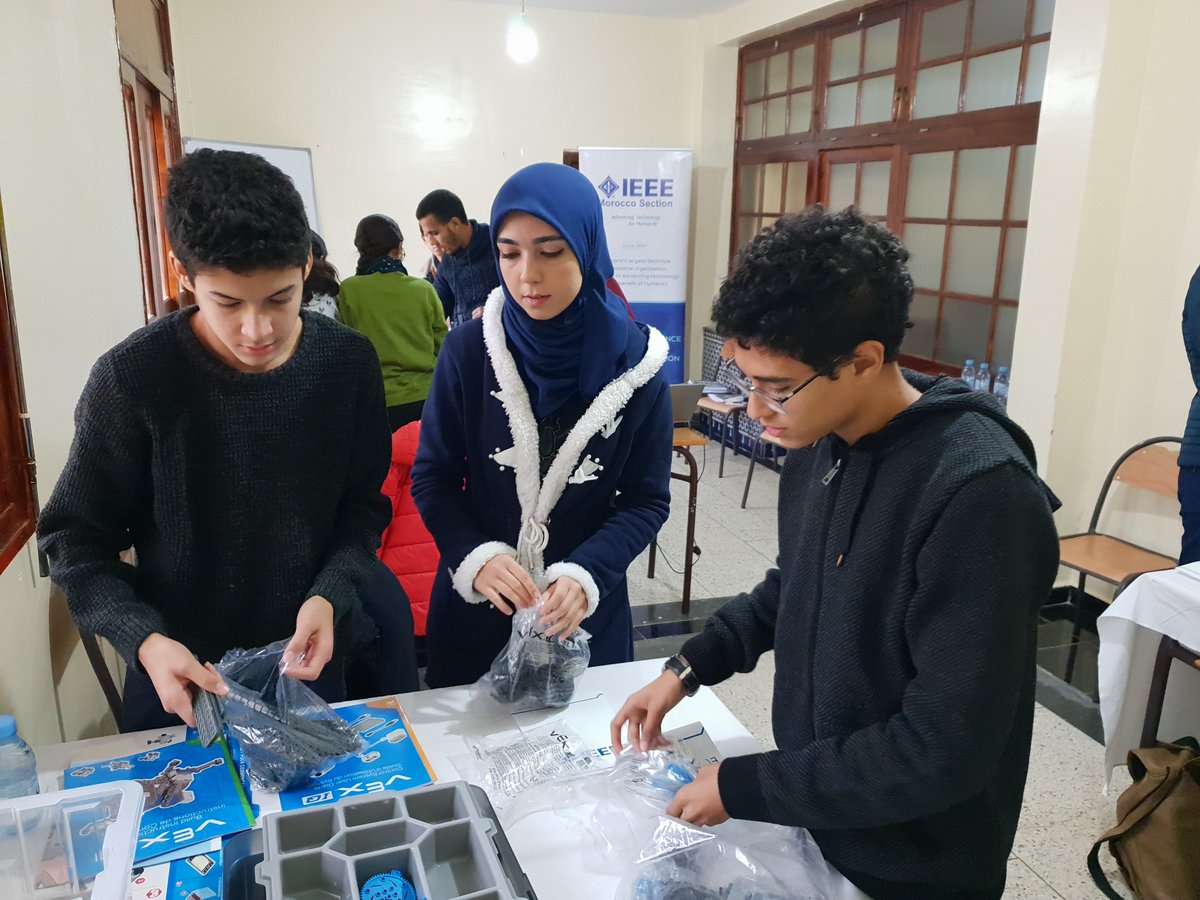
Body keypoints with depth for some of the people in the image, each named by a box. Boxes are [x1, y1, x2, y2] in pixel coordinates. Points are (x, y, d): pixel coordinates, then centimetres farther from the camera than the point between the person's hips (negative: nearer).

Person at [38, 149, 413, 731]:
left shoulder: (347, 363, -11)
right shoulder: (132, 379, -18)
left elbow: (362, 506, -2)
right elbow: (75, 539, -9)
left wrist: (331, 595, -19)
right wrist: (144, 641, -23)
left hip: (311, 661, 2)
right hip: (180, 679, -2)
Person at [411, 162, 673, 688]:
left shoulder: (633, 363, -11)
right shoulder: (468, 351, -11)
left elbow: (647, 501, -7)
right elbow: (432, 478, -5)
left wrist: (585, 574, -22)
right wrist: (476, 558, -22)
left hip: (587, 609, 0)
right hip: (474, 604, 1)